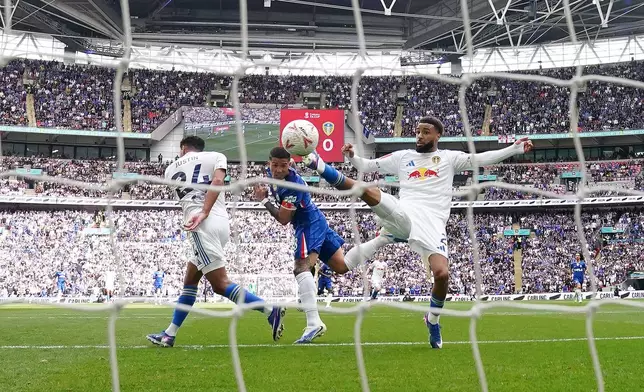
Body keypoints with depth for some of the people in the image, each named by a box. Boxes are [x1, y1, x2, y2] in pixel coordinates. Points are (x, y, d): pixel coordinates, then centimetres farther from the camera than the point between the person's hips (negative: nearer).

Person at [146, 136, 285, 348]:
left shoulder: (171, 169, 22)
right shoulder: (216, 157, 17)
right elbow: (217, 181, -4)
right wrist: (204, 212, -12)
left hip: (204, 226, -4)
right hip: (222, 223, 4)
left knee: (220, 284, -11)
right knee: (190, 281, 17)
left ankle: (270, 310, -27)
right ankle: (169, 334, 19)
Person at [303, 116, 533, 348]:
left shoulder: (449, 158, 16)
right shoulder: (403, 157, 21)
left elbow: (480, 159, 6)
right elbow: (367, 166, 23)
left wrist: (515, 148, -3)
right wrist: (351, 157, 2)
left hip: (432, 223, -1)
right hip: (404, 214, 1)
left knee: (442, 274, -18)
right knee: (367, 191, -27)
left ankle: (433, 319, 9)